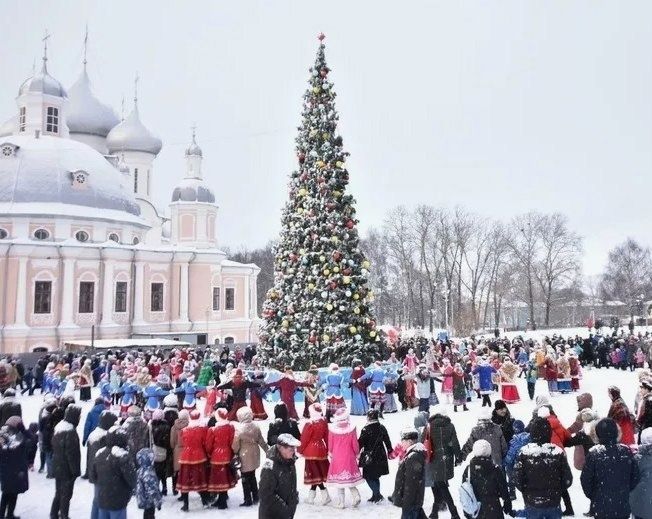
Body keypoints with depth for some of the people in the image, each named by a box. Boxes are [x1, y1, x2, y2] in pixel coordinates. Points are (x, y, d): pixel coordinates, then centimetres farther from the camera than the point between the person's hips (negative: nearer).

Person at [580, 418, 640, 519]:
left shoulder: (593, 453, -15)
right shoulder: (627, 451, -7)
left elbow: (585, 479, -10)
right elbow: (636, 476, 2)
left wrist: (591, 495, 7)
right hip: (623, 507, 3)